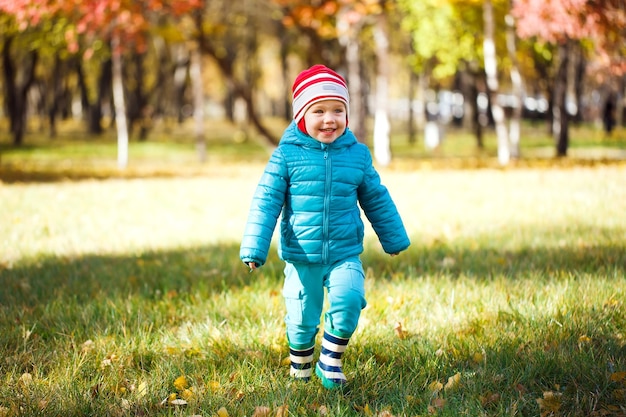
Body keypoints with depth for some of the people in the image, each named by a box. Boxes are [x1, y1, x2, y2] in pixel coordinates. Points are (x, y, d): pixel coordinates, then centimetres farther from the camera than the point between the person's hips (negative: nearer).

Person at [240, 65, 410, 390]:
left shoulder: (357, 154, 2)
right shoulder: (286, 155, -6)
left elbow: (376, 199, 15)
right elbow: (265, 202, -5)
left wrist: (394, 239, 23)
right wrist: (254, 249, -10)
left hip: (345, 255, 1)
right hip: (302, 257, -1)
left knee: (348, 302, -20)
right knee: (302, 319, 4)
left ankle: (331, 362, 2)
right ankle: (300, 368, 33)